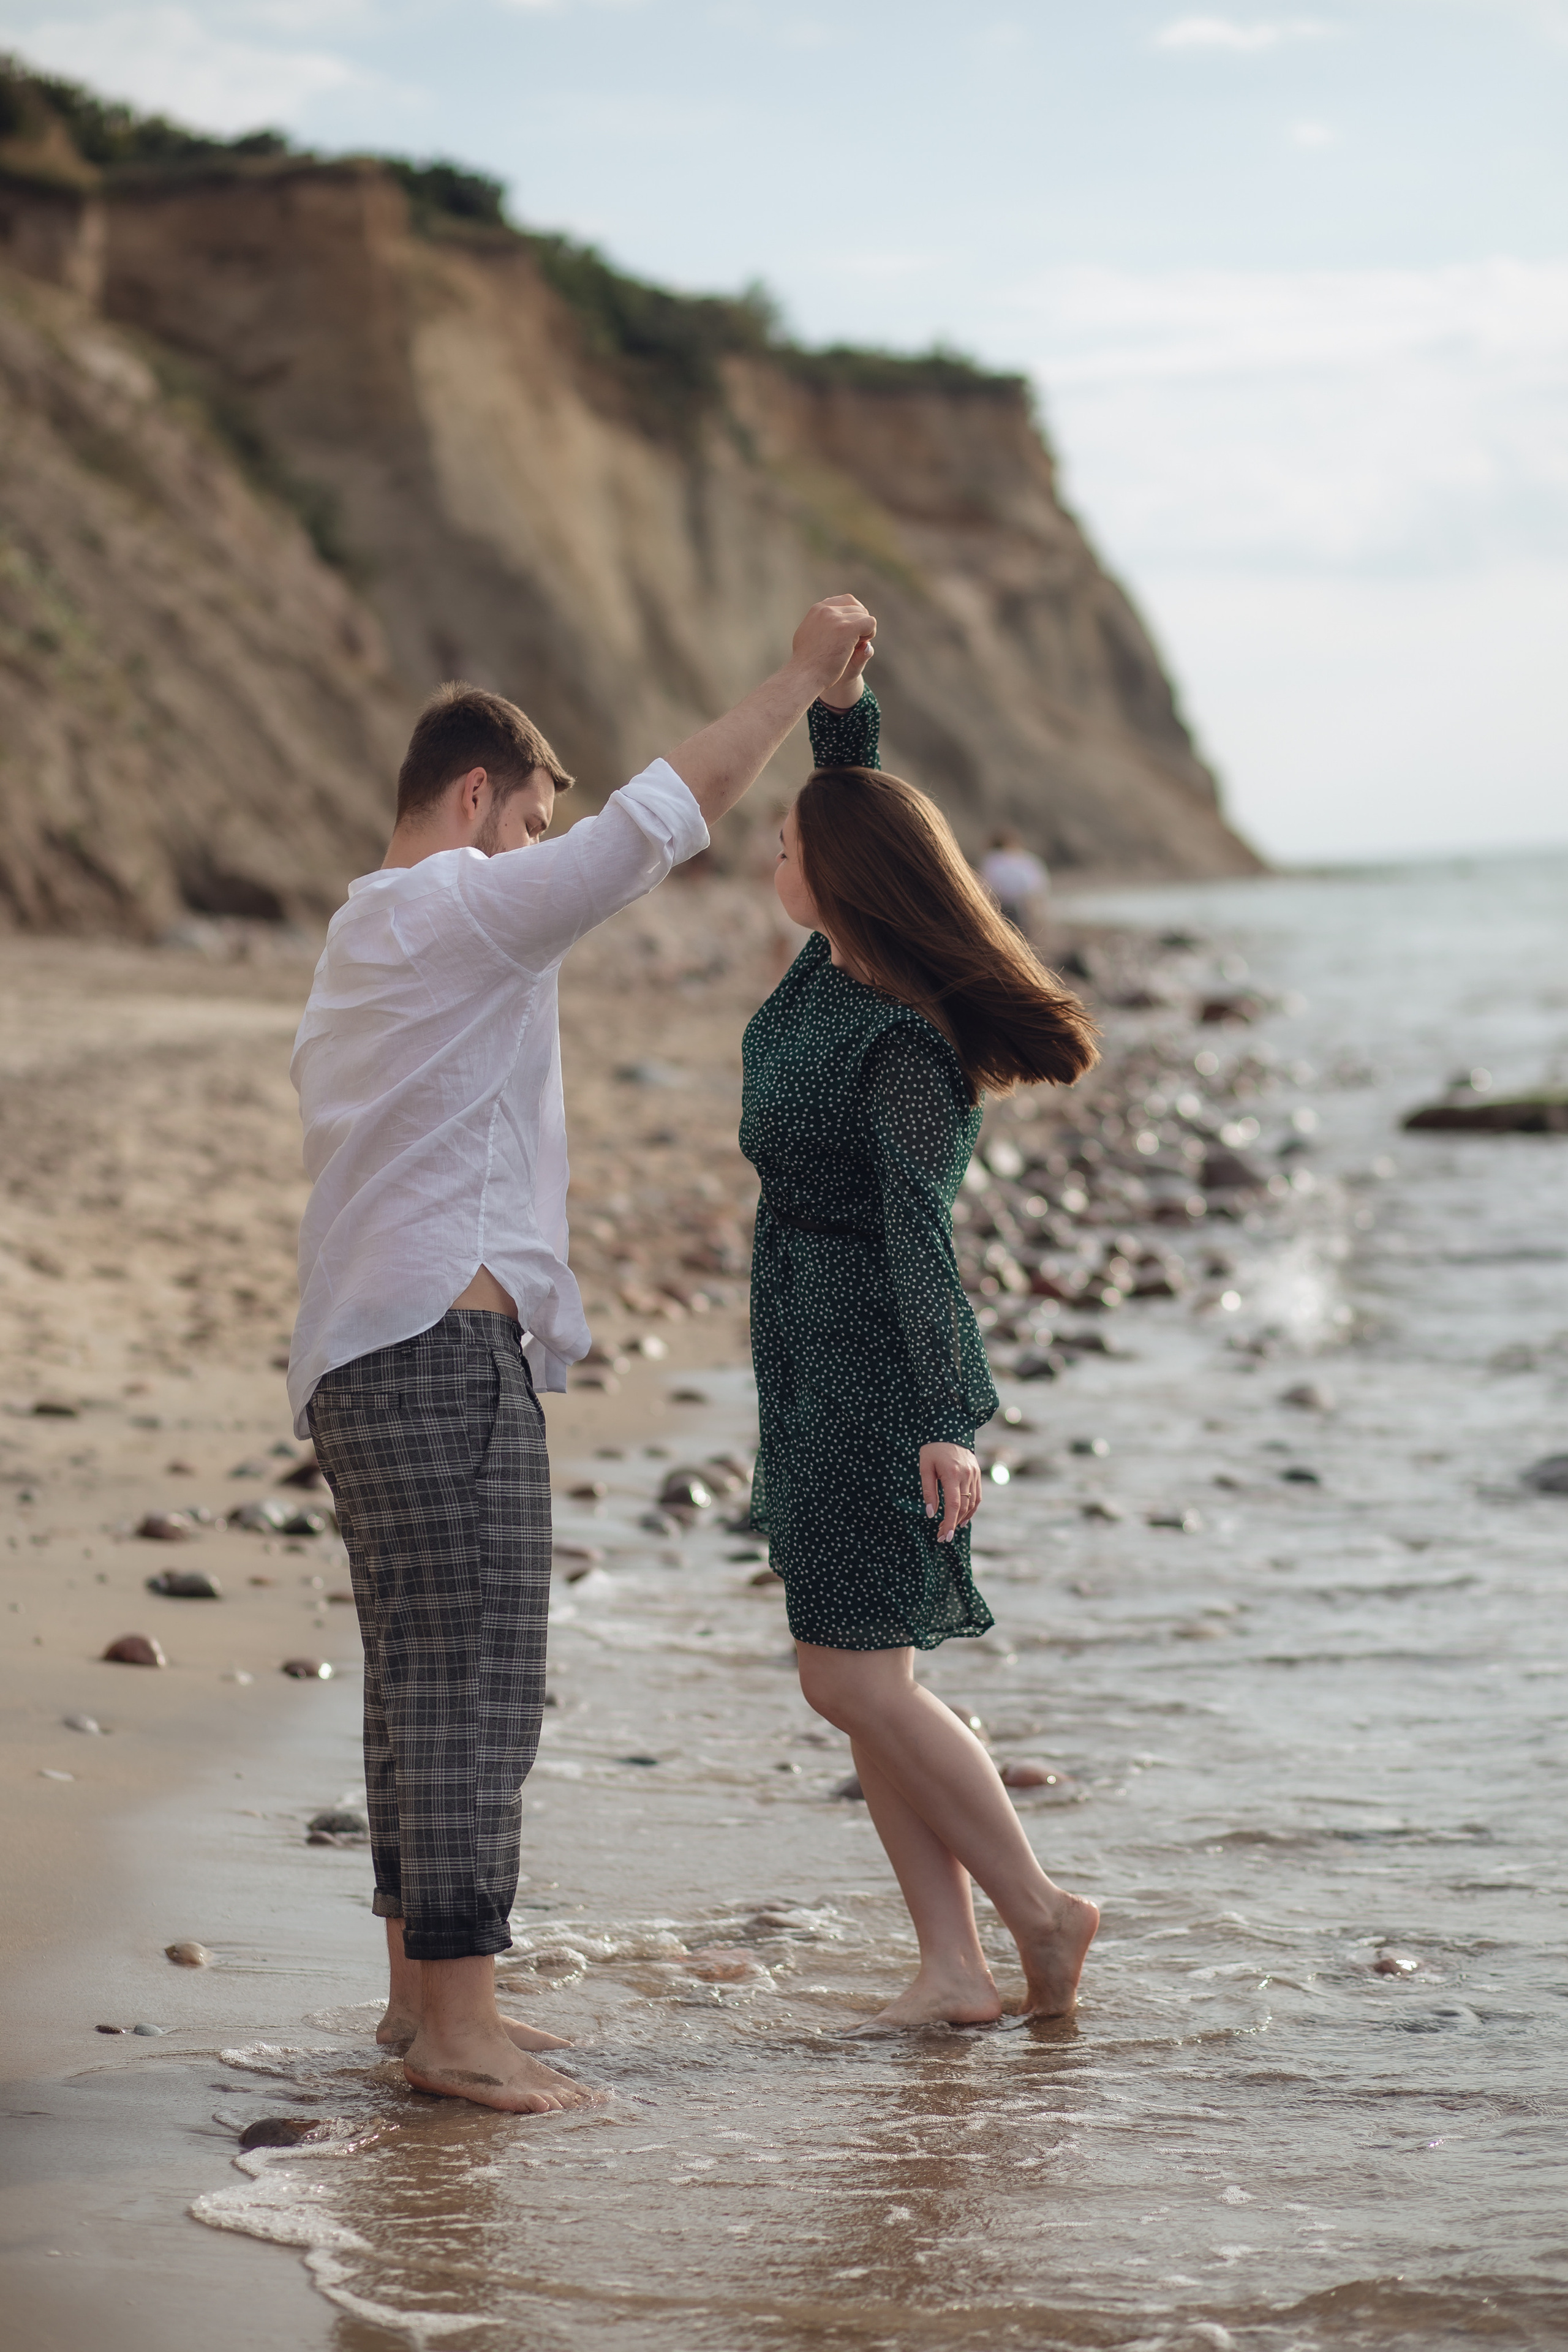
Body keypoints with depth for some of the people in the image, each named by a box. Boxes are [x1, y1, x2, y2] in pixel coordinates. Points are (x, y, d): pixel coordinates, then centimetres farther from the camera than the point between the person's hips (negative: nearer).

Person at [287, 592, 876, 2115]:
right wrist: (802, 676, -3)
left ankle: (424, 1993, 19)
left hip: (365, 1359, 11)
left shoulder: (358, 948, 22)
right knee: (474, 1688, -9)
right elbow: (673, 810, -12)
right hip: (444, 1351, -10)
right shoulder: (464, 910, -9)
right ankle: (457, 2024, -8)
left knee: (425, 1688, 13)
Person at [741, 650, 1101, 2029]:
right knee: (863, 1680, 7)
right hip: (815, 1363, 10)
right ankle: (954, 1968, 9)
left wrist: (945, 1424, -36)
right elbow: (854, 785, 17)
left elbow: (920, 1226, -30)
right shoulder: (835, 966, 4)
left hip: (876, 1371, -10)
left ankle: (1040, 1912, 4)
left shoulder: (906, 1046, -21)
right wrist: (838, 696, -2)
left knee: (854, 1684, -9)